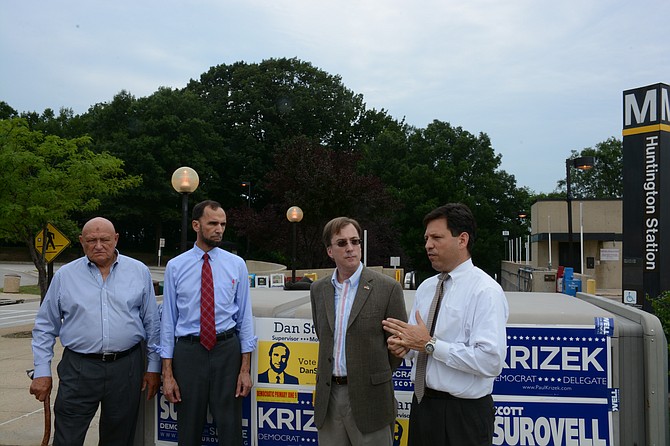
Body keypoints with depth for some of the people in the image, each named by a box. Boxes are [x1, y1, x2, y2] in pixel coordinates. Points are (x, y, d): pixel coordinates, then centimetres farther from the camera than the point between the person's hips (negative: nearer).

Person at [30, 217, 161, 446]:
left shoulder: (139, 271, 4)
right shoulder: (64, 275, 4)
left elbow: (152, 323, 7)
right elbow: (45, 328, 8)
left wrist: (154, 367, 5)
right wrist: (42, 372, 2)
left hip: (127, 368, 1)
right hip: (78, 369, 0)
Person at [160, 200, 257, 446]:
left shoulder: (236, 264, 1)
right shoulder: (175, 266, 0)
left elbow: (245, 316, 1)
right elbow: (168, 319, 1)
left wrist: (246, 368, -4)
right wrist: (167, 373, -3)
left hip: (227, 349, 0)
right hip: (188, 351, 0)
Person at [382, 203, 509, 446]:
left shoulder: (486, 291, -15)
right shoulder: (425, 287, 7)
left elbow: (490, 360, -24)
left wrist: (430, 344, -21)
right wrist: (403, 343, -9)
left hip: (463, 414, -6)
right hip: (422, 403, 6)